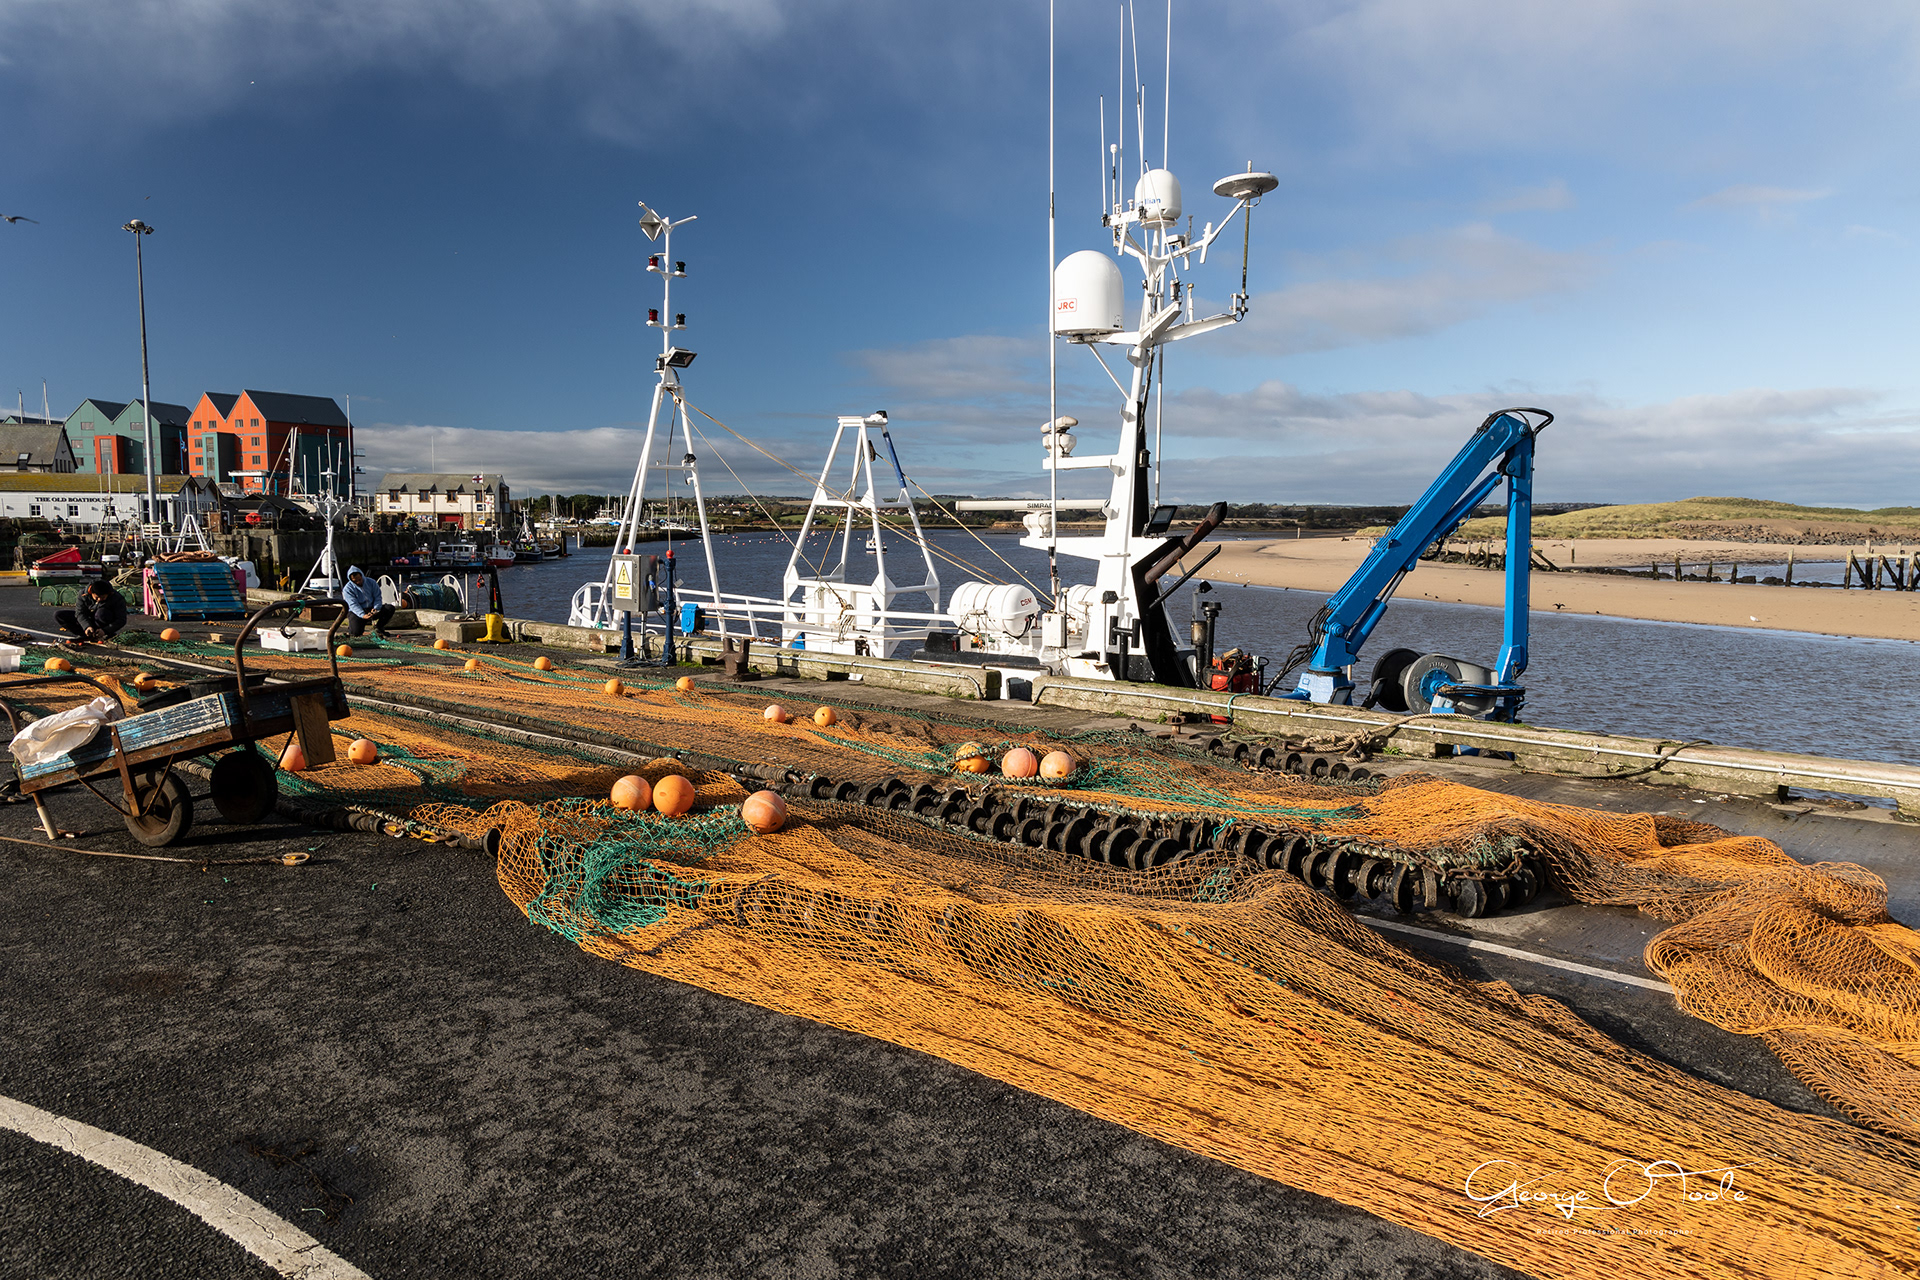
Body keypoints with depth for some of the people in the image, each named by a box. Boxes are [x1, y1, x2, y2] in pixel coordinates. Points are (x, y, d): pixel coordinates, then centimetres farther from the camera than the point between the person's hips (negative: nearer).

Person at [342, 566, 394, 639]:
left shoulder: (370, 582, 3)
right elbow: (353, 605, -20)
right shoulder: (347, 589, -9)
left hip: (371, 609, 4)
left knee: (390, 608, -20)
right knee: (356, 632, -30)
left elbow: (377, 597, -1)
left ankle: (378, 627, -2)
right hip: (356, 612, -4)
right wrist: (363, 615, -37)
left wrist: (375, 608, -23)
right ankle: (351, 627, 12)